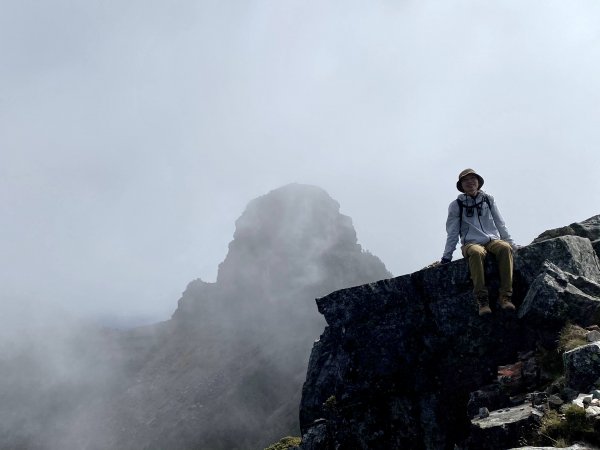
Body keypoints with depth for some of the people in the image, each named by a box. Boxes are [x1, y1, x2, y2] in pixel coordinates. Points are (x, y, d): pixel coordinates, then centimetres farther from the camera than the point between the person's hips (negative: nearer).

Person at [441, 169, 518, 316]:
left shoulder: (488, 200, 15)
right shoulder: (456, 205, 9)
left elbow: (500, 225, 19)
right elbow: (452, 233, 11)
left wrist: (512, 243, 14)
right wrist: (447, 256, 4)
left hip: (493, 241, 2)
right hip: (471, 243, -2)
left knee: (505, 248, -34)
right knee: (477, 252, -39)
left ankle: (505, 296, -36)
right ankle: (482, 299, -40)